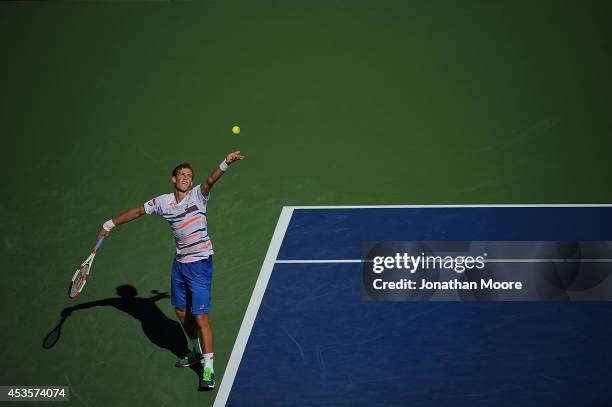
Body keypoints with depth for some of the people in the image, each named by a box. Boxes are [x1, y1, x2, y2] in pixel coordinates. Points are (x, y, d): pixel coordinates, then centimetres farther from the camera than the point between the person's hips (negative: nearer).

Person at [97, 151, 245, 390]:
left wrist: (226, 163, -45)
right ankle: (198, 352, 39)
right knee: (181, 312, 17)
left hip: (200, 263, -6)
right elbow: (138, 211, 17)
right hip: (179, 263, 6)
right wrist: (109, 225, 23)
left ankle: (208, 369, -1)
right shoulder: (163, 202, 5)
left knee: (200, 317, -9)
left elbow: (210, 180, -27)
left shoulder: (197, 196, -8)